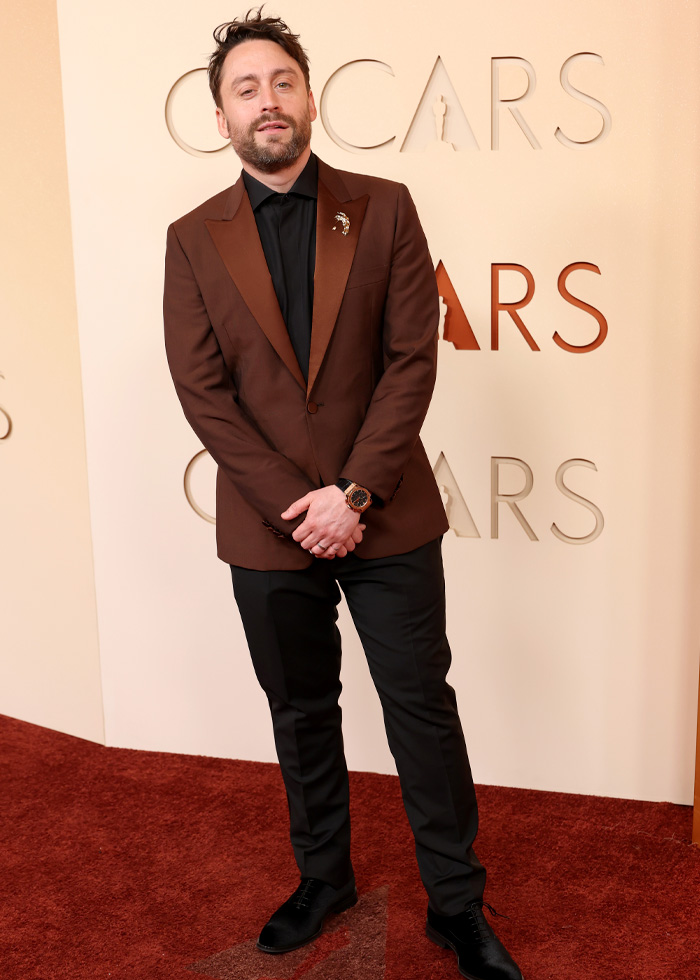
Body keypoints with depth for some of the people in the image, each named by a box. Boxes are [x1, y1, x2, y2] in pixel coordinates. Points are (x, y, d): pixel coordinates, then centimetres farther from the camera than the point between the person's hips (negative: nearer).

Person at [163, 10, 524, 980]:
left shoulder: (384, 209, -1)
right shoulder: (194, 240, 1)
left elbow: (412, 359, -7)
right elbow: (203, 390, -5)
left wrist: (353, 492, -14)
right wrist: (296, 505, -13)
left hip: (388, 517, -1)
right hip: (269, 528, 1)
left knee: (423, 706, 7)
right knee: (301, 713, 16)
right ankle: (324, 877, 37)